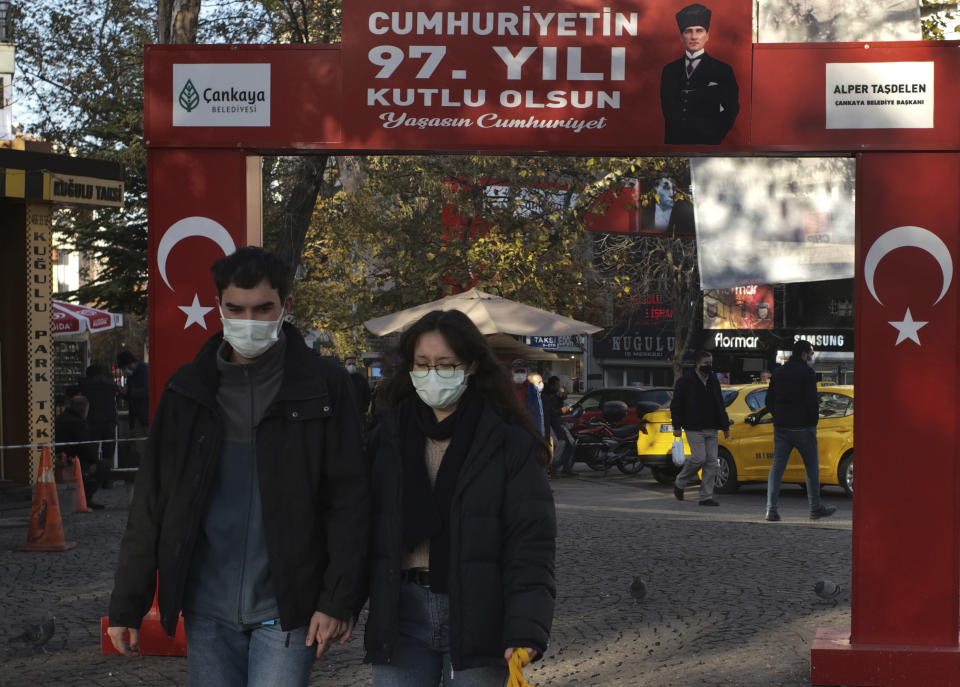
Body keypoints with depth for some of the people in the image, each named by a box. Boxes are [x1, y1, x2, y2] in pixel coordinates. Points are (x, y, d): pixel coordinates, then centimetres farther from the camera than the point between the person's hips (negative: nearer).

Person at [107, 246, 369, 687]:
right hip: (208, 609, 3)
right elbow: (151, 501, 9)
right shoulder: (188, 390, 8)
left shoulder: (322, 386, 0)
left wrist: (339, 600, -10)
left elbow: (350, 501, -2)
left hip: (286, 608, -3)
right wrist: (126, 603, 4)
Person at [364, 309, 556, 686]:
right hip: (402, 616, 3)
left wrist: (527, 630, -20)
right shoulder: (388, 436, 7)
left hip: (477, 618, -2)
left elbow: (531, 543, -9)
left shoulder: (509, 443, -3)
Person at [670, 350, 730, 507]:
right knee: (699, 458, -15)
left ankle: (706, 497, 3)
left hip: (711, 429, 6)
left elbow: (720, 405, 23)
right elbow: (676, 405, -2)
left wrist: (725, 426, 18)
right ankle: (679, 483, 9)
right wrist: (677, 426, -10)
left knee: (711, 462, 0)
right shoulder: (685, 381, -2)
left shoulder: (714, 381, 15)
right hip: (694, 429, -6)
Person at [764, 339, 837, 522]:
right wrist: (813, 421, -4)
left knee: (777, 466, 3)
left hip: (781, 426, 6)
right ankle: (816, 508, 14)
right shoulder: (807, 372, -10)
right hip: (802, 427, -5)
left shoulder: (778, 372, 11)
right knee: (812, 467, 7)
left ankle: (771, 508, -8)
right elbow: (811, 401, -16)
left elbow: (769, 400, 15)